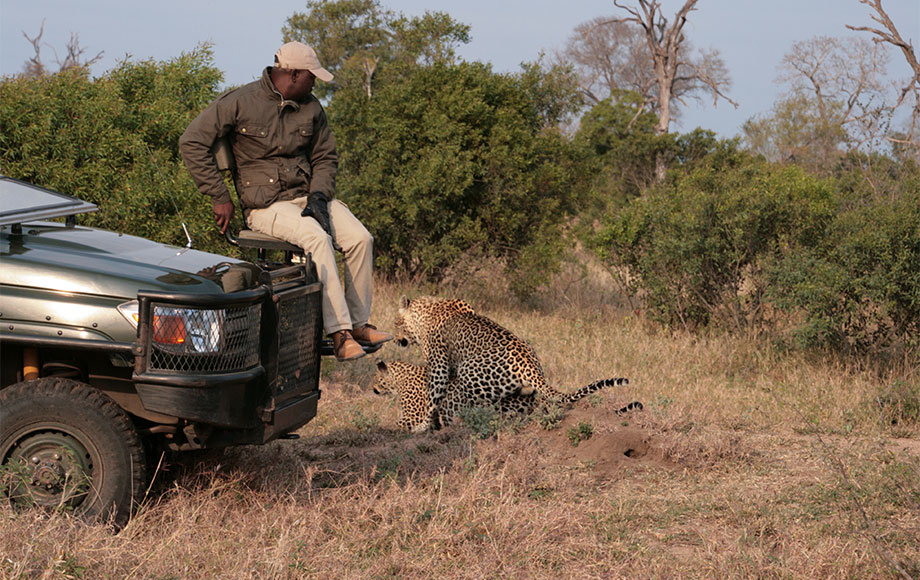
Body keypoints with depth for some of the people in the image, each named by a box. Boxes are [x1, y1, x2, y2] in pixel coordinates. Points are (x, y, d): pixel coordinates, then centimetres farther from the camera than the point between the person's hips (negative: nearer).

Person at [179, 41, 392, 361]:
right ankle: (339, 332, -33)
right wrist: (219, 197, -10)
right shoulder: (240, 102, -6)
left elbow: (325, 157, 21)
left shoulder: (311, 108, 11)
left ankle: (358, 323, -5)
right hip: (266, 203, -6)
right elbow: (192, 142, -6)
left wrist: (318, 195, -1)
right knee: (317, 238, -33)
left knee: (360, 238, -18)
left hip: (306, 194, 6)